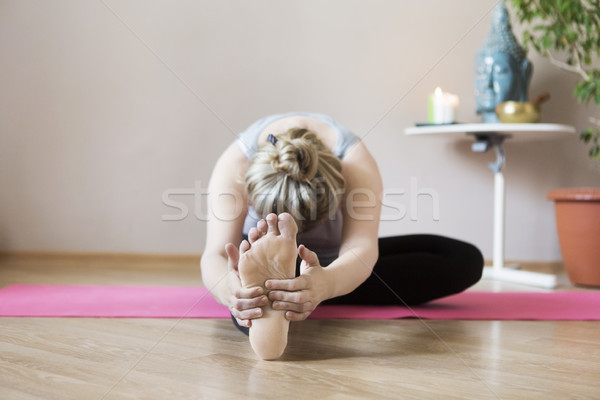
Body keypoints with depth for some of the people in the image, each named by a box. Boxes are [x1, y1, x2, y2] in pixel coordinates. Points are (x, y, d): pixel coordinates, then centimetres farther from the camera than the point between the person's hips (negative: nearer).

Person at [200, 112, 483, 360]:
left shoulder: (355, 162, -35)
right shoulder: (235, 163, -33)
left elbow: (361, 247, -48)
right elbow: (215, 253, -42)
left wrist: (326, 284, -72)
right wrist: (227, 288, -67)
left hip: (331, 262, 2)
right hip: (262, 257, -1)